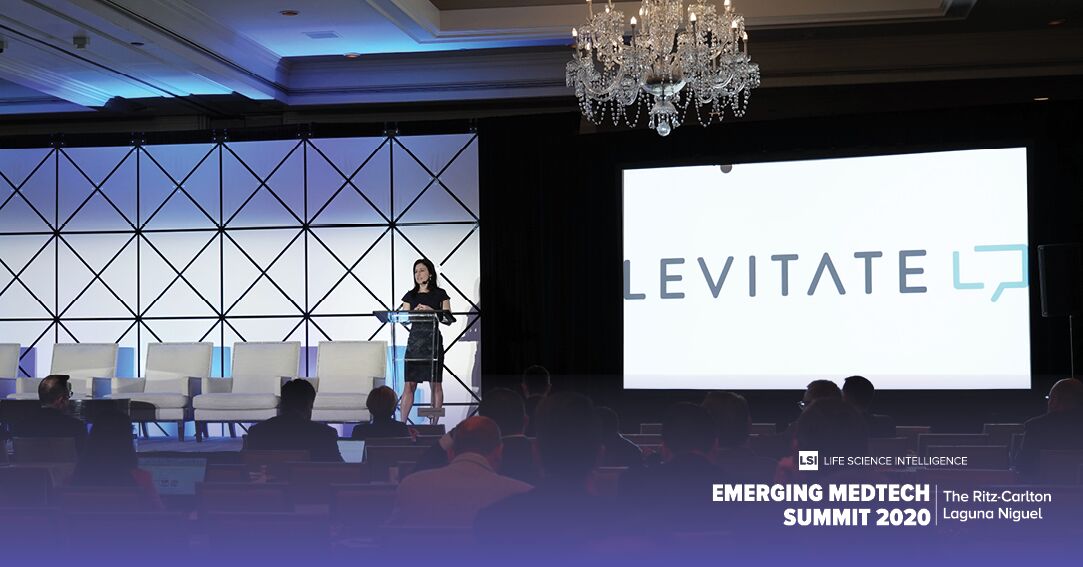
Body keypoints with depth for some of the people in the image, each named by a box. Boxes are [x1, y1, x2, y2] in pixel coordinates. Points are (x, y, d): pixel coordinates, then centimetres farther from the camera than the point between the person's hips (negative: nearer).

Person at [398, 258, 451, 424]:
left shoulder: (440, 294, 6)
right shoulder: (410, 295, 13)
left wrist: (430, 310, -15)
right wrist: (415, 311, -10)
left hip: (433, 341, -2)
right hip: (414, 340, 2)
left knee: (435, 384, -1)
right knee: (409, 384, -2)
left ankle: (434, 423, 2)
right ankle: (402, 422, -2)